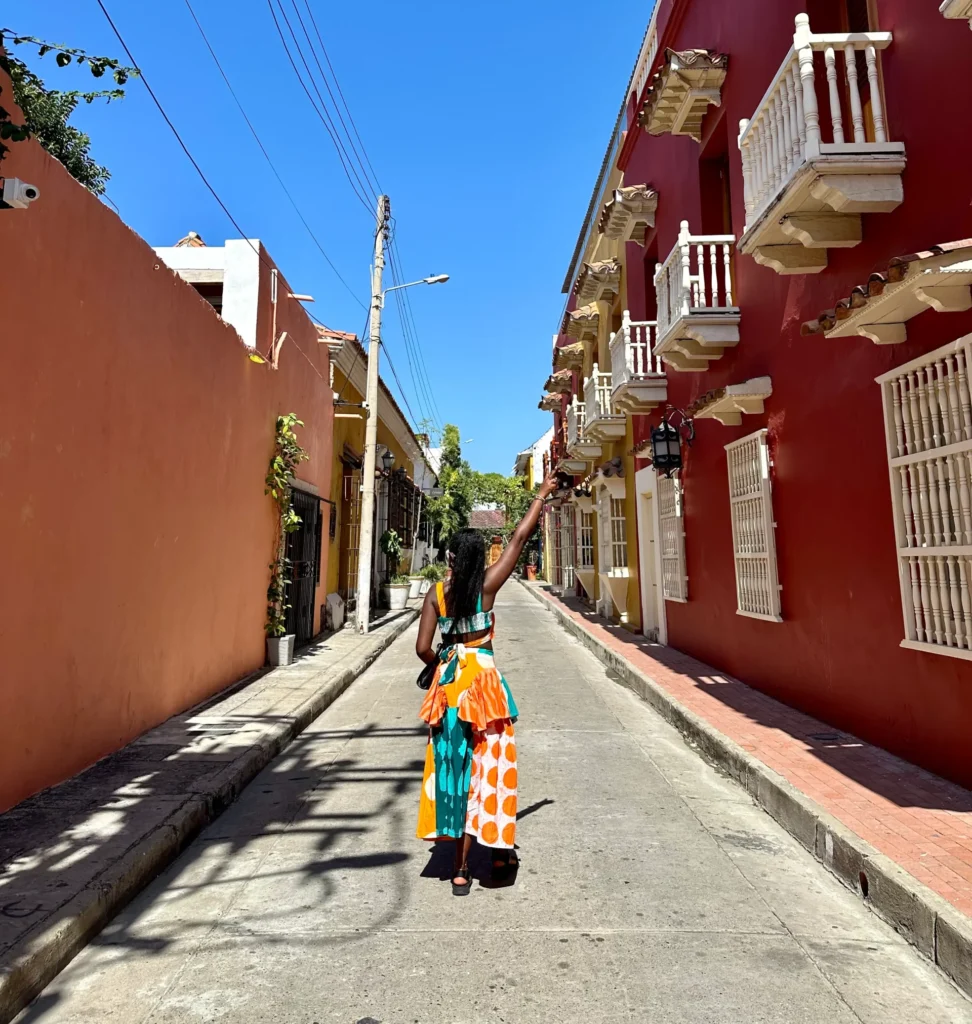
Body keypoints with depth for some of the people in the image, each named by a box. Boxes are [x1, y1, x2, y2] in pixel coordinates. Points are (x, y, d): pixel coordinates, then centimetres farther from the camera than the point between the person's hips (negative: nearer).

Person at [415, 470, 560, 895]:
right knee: (485, 765, 11)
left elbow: (423, 648, -5)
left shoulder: (435, 594, -3)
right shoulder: (486, 584, -9)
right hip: (483, 679, -2)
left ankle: (461, 865, 23)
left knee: (455, 764, 13)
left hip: (449, 682, 3)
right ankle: (499, 850, 25)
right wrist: (542, 494, 7)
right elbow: (519, 538, -3)